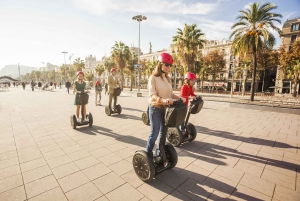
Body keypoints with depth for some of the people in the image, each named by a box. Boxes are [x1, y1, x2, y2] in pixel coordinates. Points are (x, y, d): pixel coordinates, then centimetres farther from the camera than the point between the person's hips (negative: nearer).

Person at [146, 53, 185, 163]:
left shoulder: (168, 78, 10)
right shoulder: (153, 78, -9)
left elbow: (170, 93, 10)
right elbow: (152, 95, -19)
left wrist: (179, 98, -8)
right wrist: (163, 100, -36)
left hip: (166, 109, 7)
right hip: (155, 108, -6)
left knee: (163, 132, 14)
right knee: (154, 133, 1)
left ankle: (160, 155, 31)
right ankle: (148, 155, 21)